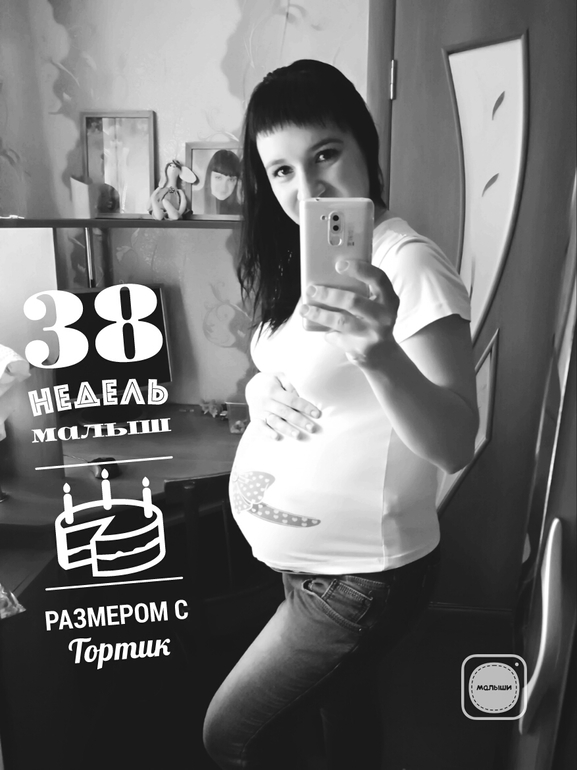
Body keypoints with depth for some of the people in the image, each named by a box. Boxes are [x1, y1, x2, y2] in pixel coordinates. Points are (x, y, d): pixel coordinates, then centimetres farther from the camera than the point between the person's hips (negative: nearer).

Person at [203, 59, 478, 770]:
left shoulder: (411, 265, -23)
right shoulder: (303, 261, 3)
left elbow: (455, 445, -30)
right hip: (309, 561, 7)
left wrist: (379, 356, -48)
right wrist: (259, 391, -10)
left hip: (361, 579, -7)